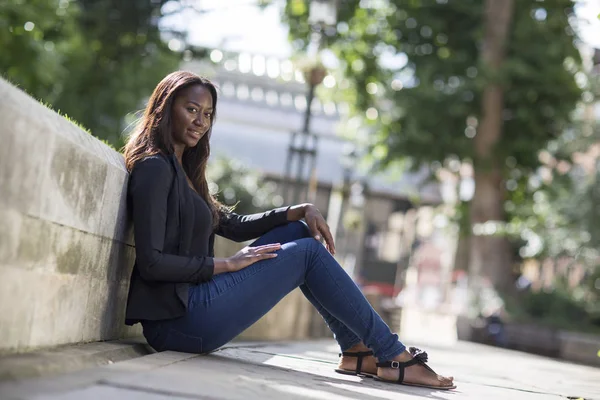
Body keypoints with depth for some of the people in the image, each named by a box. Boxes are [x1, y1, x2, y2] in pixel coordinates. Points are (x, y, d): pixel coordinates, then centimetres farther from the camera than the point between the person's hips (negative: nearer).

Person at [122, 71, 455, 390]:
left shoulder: (181, 169, 19)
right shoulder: (155, 167, -11)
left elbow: (236, 226, 21)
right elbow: (151, 263, -19)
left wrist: (300, 211, 8)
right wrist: (228, 264, -12)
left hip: (191, 303, 10)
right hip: (177, 318, -10)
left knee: (296, 232, 10)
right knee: (307, 252, -6)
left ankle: (355, 350, 7)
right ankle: (393, 357, 0)